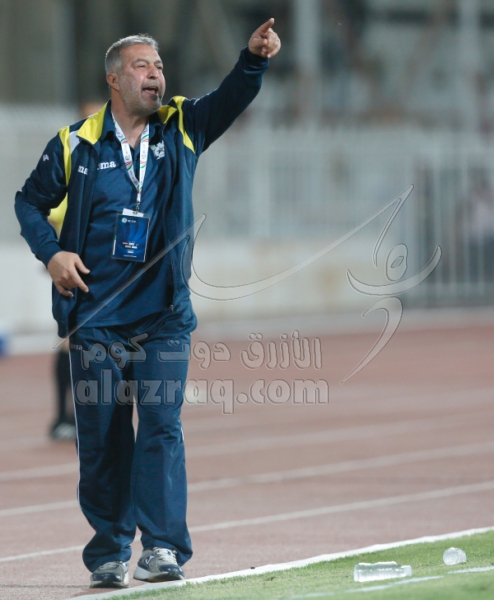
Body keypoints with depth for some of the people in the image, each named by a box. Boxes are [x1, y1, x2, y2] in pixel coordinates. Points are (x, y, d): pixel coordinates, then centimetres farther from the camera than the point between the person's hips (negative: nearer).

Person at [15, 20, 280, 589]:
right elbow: (30, 201, 11)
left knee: (162, 426, -10)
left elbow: (231, 98, -8)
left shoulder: (182, 128, 6)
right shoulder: (76, 144, 1)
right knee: (101, 436, 3)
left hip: (164, 317, 1)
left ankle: (163, 547, -13)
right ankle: (108, 551, 13)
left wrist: (254, 57, -27)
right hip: (96, 318, -1)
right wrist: (51, 252, -5)